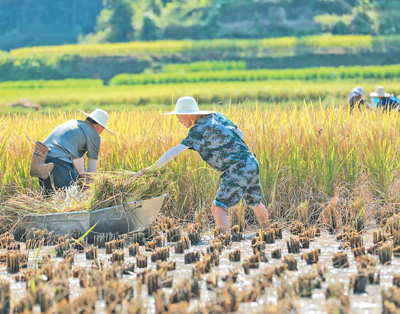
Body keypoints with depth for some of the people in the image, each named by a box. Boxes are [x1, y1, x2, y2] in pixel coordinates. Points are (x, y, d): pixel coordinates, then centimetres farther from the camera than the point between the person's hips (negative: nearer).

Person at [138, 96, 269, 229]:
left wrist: (152, 167, -17)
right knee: (255, 203, 27)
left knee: (218, 208, -11)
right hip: (252, 163, 9)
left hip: (238, 169, -9)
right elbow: (240, 134, 21)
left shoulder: (199, 130, -11)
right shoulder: (218, 116, 13)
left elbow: (176, 151, -17)